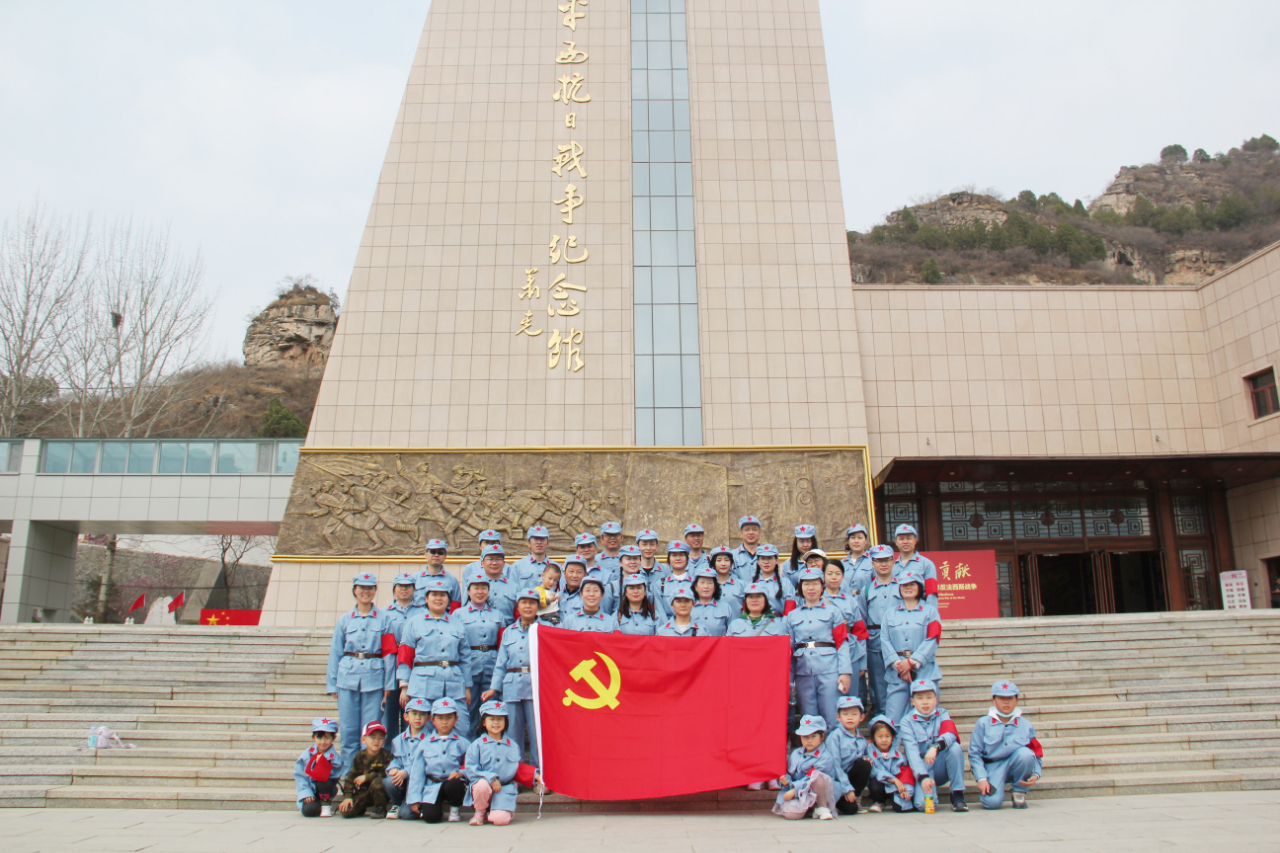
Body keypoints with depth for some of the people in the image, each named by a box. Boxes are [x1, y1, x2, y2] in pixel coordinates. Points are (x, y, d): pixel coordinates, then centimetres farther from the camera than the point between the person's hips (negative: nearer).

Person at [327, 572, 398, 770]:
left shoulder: (385, 619, 5)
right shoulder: (344, 620, 9)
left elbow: (389, 653, 3)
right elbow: (335, 653, 10)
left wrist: (389, 685, -1)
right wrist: (332, 684, 5)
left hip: (374, 676, -1)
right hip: (348, 676, 1)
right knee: (348, 729, 4)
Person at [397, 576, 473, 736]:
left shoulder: (458, 626, 15)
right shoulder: (415, 624, 8)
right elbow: (404, 657, 3)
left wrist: (467, 687, 11)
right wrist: (404, 687, -4)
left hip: (454, 686, 2)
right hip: (423, 686, -2)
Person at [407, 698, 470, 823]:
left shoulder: (462, 743, 6)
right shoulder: (425, 744, 9)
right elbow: (416, 773, 8)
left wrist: (461, 772, -17)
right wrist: (415, 799, 3)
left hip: (453, 782, 0)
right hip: (432, 787, 0)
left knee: (454, 785, -36)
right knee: (430, 816, -25)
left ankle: (455, 809, -3)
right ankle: (439, 808, 13)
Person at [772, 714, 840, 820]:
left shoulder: (825, 756, -10)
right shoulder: (795, 754, 9)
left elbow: (813, 779, -17)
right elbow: (789, 774, 9)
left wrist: (795, 790, -21)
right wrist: (786, 781, -16)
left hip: (820, 793, -4)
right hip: (800, 796, 4)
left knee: (817, 775, -34)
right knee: (790, 814, -27)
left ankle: (822, 808, -10)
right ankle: (808, 808, 10)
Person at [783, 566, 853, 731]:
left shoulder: (833, 611, 9)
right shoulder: (792, 616, 16)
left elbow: (842, 643, 1)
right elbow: (788, 648, 15)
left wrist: (845, 672, -10)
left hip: (829, 670, -2)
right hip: (803, 672, 3)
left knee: (833, 720, -5)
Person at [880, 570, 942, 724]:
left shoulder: (930, 611, 10)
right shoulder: (890, 614, 16)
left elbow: (931, 640, -3)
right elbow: (885, 641, 5)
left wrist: (911, 662, -12)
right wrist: (898, 664, -11)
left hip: (924, 671, -1)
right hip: (896, 672, 2)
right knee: (893, 719, -6)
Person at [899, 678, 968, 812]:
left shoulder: (942, 714, -2)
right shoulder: (907, 722, -8)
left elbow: (950, 734, -24)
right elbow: (912, 752, -19)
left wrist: (935, 747, -45)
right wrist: (923, 776, -35)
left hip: (941, 766, 2)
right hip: (922, 769, -2)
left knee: (954, 747, -28)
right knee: (923, 805, -28)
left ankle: (957, 795, -14)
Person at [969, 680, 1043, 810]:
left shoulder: (1026, 725, 4)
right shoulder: (983, 724, -1)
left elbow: (1036, 754, 7)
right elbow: (974, 753, -3)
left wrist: (1036, 774, -12)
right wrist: (981, 778, -13)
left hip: (1016, 765, 3)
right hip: (993, 767, -3)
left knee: (1025, 753, -30)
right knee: (993, 802, -29)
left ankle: (1020, 792, -4)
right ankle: (985, 790, 11)